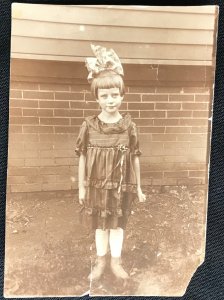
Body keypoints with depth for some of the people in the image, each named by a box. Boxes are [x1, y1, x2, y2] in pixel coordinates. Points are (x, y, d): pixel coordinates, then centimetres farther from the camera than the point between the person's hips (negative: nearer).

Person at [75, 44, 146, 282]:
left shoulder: (129, 125, -10)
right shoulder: (89, 125, -11)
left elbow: (135, 158, -2)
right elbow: (82, 157, -4)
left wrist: (138, 187, 3)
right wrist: (81, 187, 0)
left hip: (122, 185, 0)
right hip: (97, 185, 0)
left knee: (117, 223, 15)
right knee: (100, 225, 16)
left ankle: (116, 262, 34)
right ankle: (100, 261, 36)